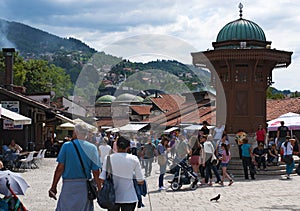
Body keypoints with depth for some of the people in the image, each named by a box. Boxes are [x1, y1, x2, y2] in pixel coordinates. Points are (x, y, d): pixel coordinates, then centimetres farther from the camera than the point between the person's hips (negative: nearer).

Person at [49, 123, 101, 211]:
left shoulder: (67, 146, -4)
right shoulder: (92, 148, 0)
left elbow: (60, 168, -5)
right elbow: (96, 172, -2)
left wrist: (54, 186, 1)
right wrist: (99, 189, 7)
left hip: (68, 185, -2)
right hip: (85, 186, 2)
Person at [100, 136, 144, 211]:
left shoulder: (108, 158, -7)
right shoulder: (134, 159, -7)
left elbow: (102, 179, -10)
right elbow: (141, 181, -4)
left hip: (112, 197, 1)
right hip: (129, 198, -1)